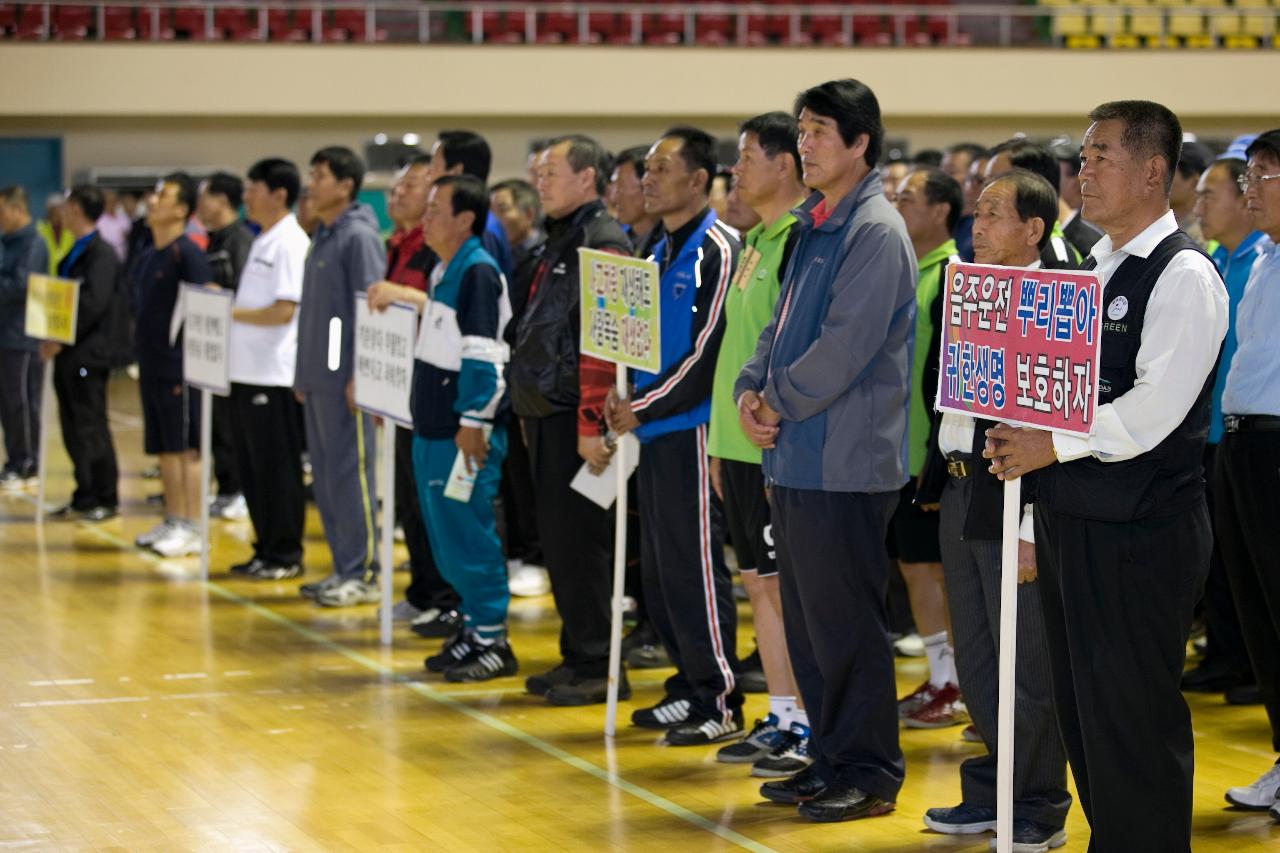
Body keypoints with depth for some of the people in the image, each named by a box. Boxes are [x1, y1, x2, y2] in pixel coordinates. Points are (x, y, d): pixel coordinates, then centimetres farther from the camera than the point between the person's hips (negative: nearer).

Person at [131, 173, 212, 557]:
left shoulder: (187, 252, -12)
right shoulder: (148, 256, 14)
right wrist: (143, 359, 19)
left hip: (180, 363, -8)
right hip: (153, 363, 8)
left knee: (187, 446, -4)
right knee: (164, 448, 12)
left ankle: (192, 529, -2)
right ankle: (172, 521, 20)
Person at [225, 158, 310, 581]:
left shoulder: (290, 243, -13)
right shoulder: (262, 241, 16)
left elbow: (284, 310, -20)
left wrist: (232, 313, -13)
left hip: (274, 375, -9)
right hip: (246, 370, 9)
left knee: (277, 469, -2)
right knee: (251, 467, 13)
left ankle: (286, 556, 5)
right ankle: (266, 549, 20)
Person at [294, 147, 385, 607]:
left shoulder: (359, 236, -11)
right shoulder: (322, 237, 16)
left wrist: (359, 376, -19)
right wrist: (303, 374, 17)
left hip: (344, 378, -9)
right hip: (317, 376, 9)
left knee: (349, 473, -5)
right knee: (324, 476, 11)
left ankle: (362, 573, 0)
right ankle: (344, 567, 18)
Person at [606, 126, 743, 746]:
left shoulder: (717, 250, -12)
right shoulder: (660, 252, 15)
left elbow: (708, 351, -17)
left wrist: (644, 408, -13)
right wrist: (624, 398, 3)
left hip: (693, 427, -9)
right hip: (655, 433, 9)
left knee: (695, 567, -6)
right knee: (659, 568, 12)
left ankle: (722, 701, 1)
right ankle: (690, 685, 21)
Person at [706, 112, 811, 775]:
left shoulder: (804, 240, -14)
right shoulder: (755, 241, 15)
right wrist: (722, 438, 19)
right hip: (740, 441, 9)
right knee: (760, 581, 12)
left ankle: (812, 728, 3)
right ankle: (781, 718, 19)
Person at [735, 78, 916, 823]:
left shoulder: (876, 232, -14)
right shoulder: (815, 226, 15)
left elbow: (844, 348, -21)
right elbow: (782, 324, 19)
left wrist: (780, 403, -10)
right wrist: (752, 392, 2)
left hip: (845, 460, -9)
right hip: (796, 455, 9)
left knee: (844, 622, -3)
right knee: (807, 620, 14)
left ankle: (871, 772, 7)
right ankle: (831, 757, 24)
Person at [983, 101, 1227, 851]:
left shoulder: (1184, 275, -12)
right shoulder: (1092, 268, 15)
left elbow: (1152, 411, -20)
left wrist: (1052, 445, -16)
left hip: (1139, 534, -9)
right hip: (1072, 520, 9)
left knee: (1133, 724, -4)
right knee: (1082, 712, 15)